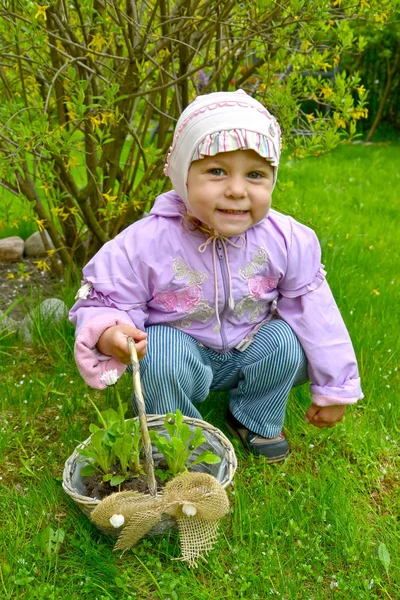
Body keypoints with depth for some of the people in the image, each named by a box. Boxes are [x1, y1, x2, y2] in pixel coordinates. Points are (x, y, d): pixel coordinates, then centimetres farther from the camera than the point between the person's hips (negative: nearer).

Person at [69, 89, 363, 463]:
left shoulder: (286, 239, -18)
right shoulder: (145, 243, -25)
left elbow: (314, 309, -9)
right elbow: (102, 301, -14)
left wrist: (334, 388, -2)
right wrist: (108, 333, -41)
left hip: (249, 353, 3)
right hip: (181, 352, -2)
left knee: (285, 341, -23)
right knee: (160, 352, -32)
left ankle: (254, 419, 7)